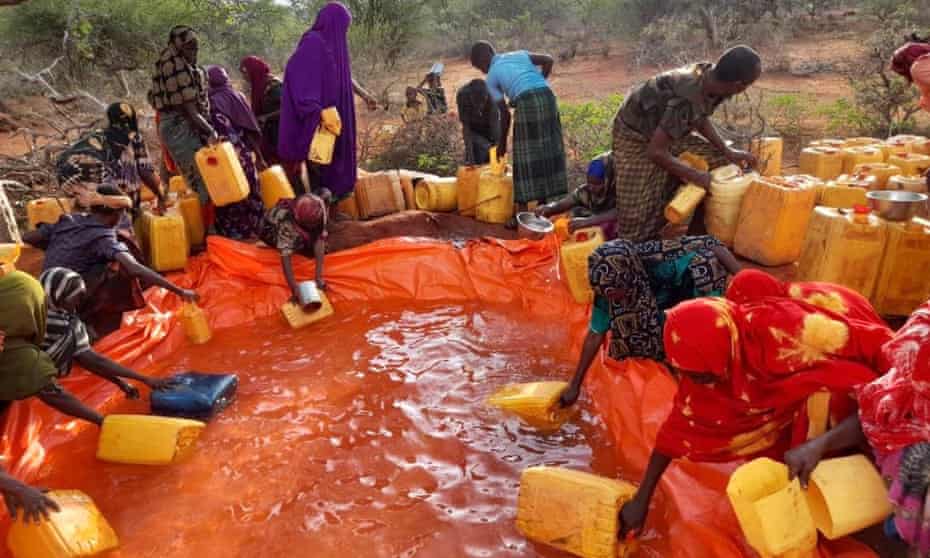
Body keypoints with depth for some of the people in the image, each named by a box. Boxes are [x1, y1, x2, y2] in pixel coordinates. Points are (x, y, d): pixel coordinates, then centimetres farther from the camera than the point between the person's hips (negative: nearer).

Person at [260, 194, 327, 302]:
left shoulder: (319, 212, -35)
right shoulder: (287, 223, -44)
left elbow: (319, 240, -37)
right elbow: (285, 255, -49)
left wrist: (319, 277, -44)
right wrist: (294, 289, -59)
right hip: (272, 227, -3)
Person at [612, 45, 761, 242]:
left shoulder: (709, 76, -14)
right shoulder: (687, 101, -38)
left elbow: (701, 119, 7)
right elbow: (656, 152, -36)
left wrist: (727, 152, 0)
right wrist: (696, 176, -24)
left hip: (663, 129, 8)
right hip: (636, 136, -8)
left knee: (717, 163, 3)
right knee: (641, 210, -11)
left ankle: (696, 235, 14)